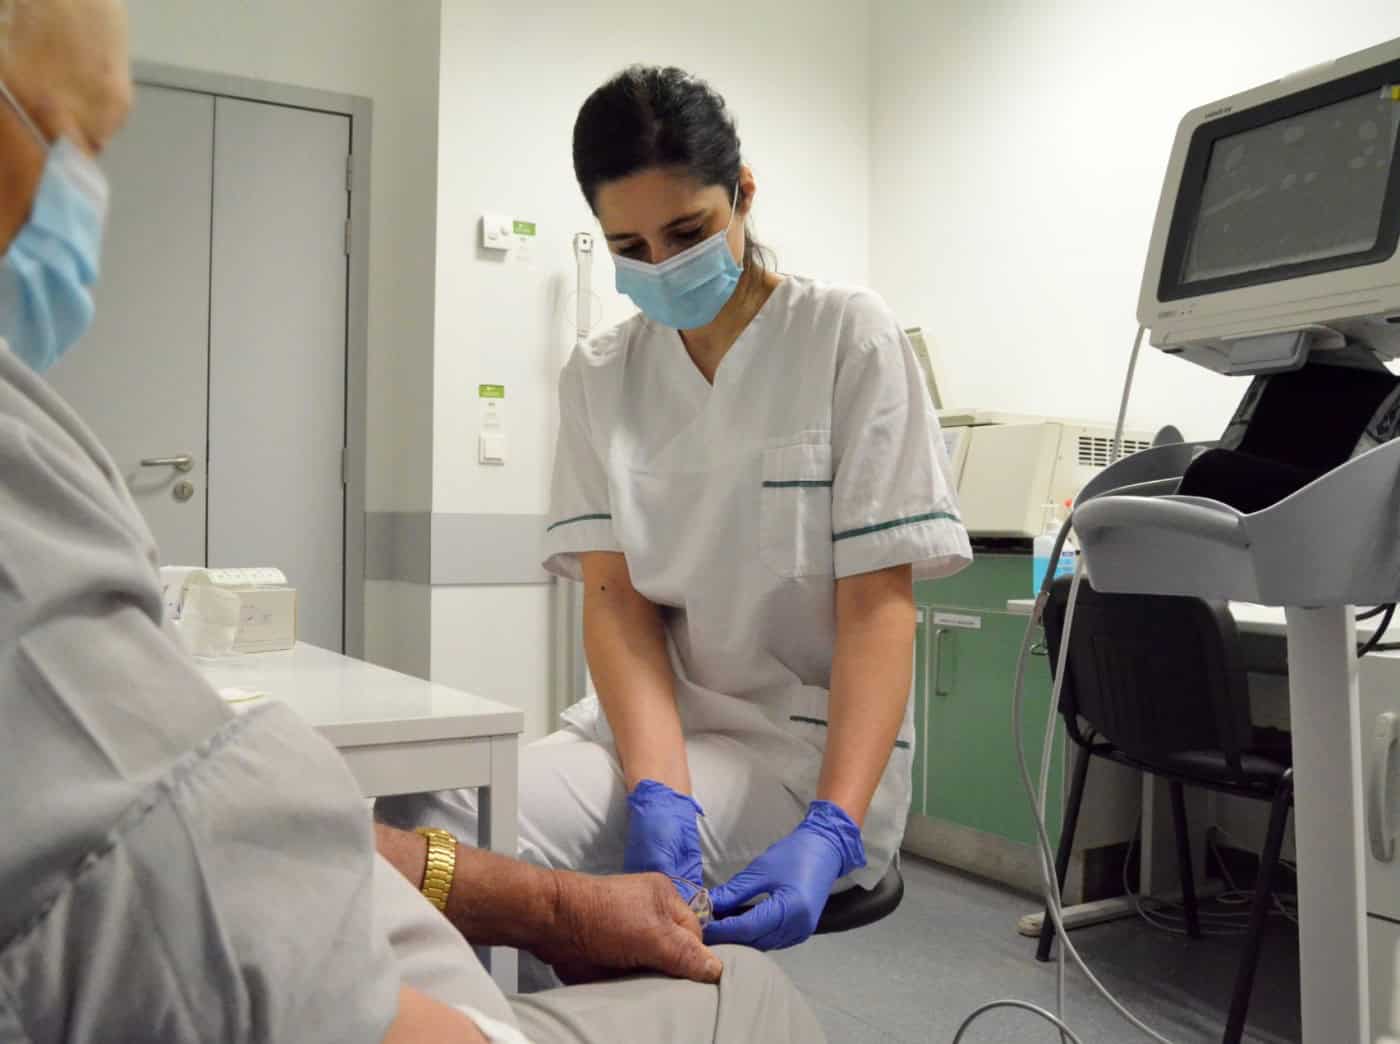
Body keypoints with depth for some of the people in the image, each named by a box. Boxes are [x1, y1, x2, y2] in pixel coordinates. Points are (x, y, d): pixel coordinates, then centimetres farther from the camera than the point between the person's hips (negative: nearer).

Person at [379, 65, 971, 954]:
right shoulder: (598, 380, 6)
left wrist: (831, 830, -24)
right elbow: (616, 596, -3)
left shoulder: (849, 338, -5)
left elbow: (879, 604, -10)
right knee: (429, 821, -25)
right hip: (649, 722, 4)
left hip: (812, 740, -4)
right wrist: (659, 790, -21)